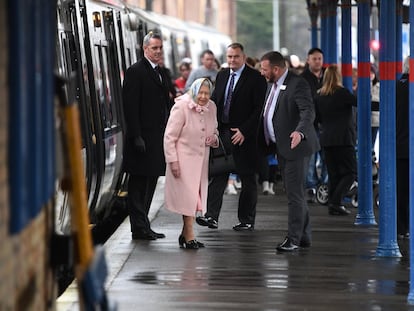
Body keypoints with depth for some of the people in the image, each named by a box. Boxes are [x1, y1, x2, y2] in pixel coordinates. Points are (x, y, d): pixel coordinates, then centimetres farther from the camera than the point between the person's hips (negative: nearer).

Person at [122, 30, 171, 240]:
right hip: (143, 139, -9)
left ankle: (142, 226, 18)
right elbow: (130, 107, -14)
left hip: (157, 139, 9)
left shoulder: (160, 73, 17)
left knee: (150, 183, 12)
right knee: (138, 184, -4)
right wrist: (136, 137, -19)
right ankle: (139, 228, -3)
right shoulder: (135, 72, -9)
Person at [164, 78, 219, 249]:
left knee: (196, 197, 8)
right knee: (188, 197, -8)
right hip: (183, 159, -6)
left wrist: (214, 139, -3)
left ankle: (185, 234, 19)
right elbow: (169, 137, -13)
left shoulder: (211, 108, 4)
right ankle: (189, 236, -2)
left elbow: (214, 131, 21)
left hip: (201, 160, 6)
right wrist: (173, 161, -17)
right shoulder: (181, 107, -14)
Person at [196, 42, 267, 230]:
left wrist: (244, 131, -16)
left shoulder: (255, 78, -7)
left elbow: (259, 108, -11)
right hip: (222, 132, 5)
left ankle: (246, 220, 11)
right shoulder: (222, 75, 12)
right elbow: (214, 101, 15)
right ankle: (212, 216, -2)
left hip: (244, 136, -5)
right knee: (218, 175, 0)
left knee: (247, 179, 4)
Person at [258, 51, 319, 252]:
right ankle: (304, 236, 23)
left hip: (296, 146, -10)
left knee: (294, 194, -7)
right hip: (281, 147, 10)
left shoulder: (297, 84, -16)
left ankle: (293, 239, -4)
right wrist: (265, 142, 16)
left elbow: (308, 111, -27)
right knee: (294, 193, 15)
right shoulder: (274, 85, 14)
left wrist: (300, 132, -43)